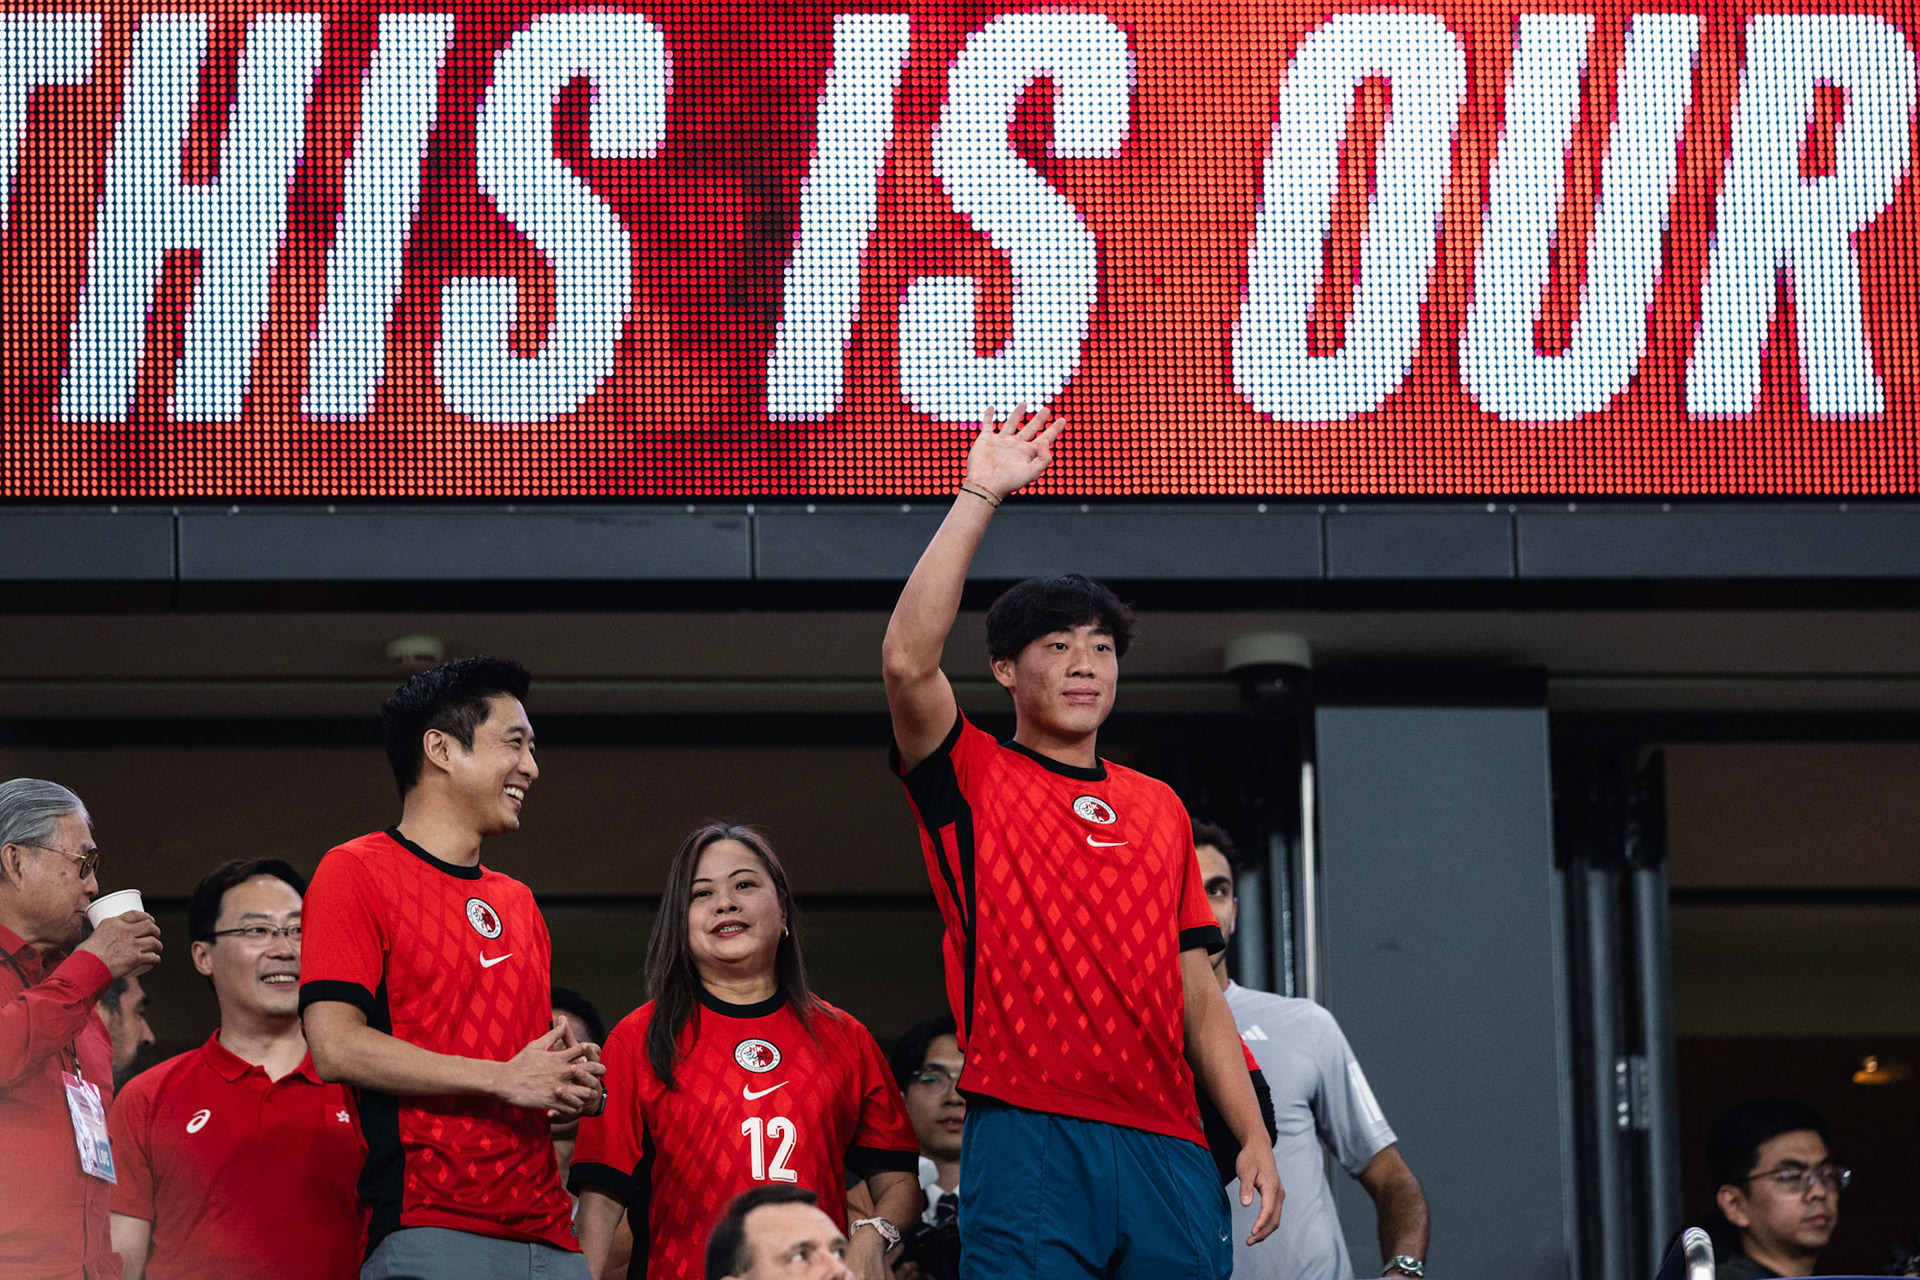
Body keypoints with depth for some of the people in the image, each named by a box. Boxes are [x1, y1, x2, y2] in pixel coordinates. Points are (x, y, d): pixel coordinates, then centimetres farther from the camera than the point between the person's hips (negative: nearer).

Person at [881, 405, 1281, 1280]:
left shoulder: (1160, 807, 20)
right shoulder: (974, 782, 7)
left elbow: (1197, 992, 19)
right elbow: (906, 660, -12)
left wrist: (1253, 1137, 10)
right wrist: (979, 497, -11)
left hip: (1166, 1143, 4)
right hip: (1027, 1139, -4)